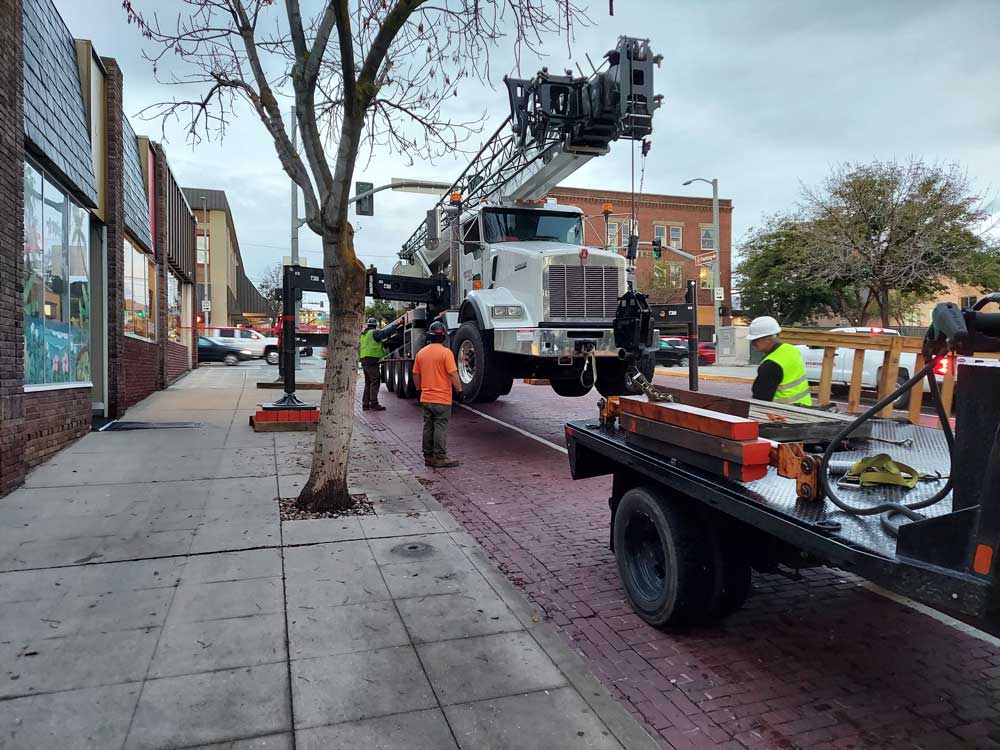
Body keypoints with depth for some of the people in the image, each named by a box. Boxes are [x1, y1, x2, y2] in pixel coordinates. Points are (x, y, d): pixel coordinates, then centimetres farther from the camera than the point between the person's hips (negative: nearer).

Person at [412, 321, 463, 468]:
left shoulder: (421, 353, 6)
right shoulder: (445, 352, -12)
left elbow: (416, 375, 12)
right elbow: (453, 374, -16)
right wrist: (459, 390, -8)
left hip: (425, 398, 6)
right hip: (442, 398, -6)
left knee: (428, 427, 12)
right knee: (440, 427, -1)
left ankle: (428, 457, 17)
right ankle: (440, 458, 1)